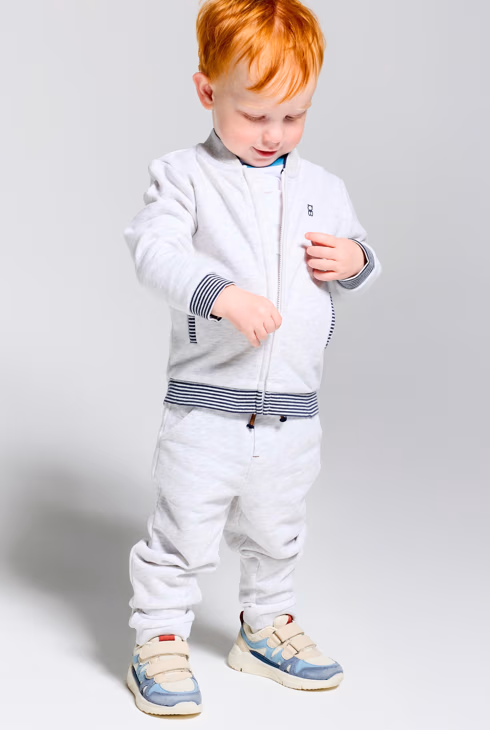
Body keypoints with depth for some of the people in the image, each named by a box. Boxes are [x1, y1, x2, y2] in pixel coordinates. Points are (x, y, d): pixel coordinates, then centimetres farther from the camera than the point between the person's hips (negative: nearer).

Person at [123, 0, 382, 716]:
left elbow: (359, 252, 18)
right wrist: (222, 293, -33)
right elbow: (154, 247, -19)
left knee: (275, 535, 20)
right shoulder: (183, 174, -5)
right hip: (205, 406, -4)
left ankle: (267, 629, 40)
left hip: (294, 410, 5)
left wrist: (355, 261, -6)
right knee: (182, 532, 4)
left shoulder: (322, 187, 9)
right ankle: (159, 642, 23)